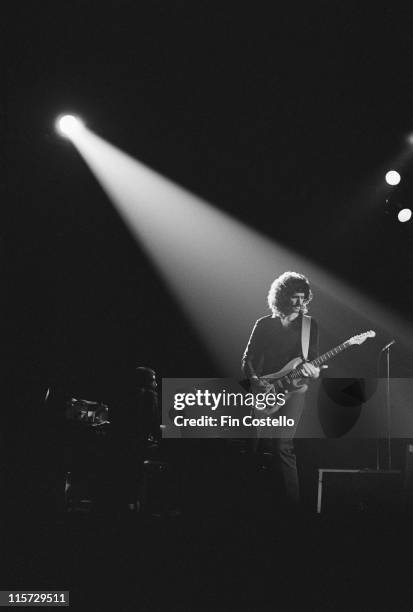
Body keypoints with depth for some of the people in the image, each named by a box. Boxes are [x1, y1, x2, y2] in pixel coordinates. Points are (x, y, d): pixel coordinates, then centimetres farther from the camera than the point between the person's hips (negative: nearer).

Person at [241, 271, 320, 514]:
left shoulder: (310, 325, 7)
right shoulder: (264, 325, 8)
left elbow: (313, 358, 7)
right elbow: (248, 359, 9)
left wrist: (313, 371, -16)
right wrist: (255, 380, -8)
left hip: (293, 387, -3)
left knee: (282, 444, -18)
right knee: (266, 444, 3)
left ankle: (291, 501, -10)